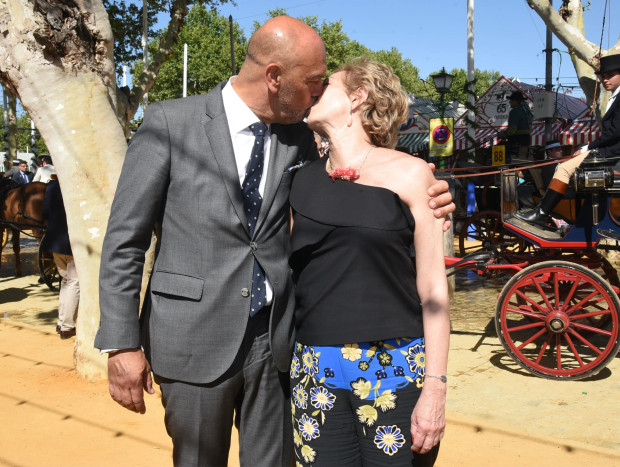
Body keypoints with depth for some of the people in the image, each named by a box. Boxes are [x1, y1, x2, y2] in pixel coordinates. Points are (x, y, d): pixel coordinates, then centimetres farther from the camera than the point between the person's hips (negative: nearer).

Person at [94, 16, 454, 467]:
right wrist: (122, 343, -9)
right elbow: (124, 238, -5)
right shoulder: (171, 121, -7)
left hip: (276, 339, 4)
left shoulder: (299, 138, 4)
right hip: (195, 338, -3)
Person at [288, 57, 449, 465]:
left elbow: (433, 289, -3)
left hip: (395, 370, -3)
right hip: (316, 371, 3)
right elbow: (290, 270, 11)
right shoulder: (304, 179, 8)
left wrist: (435, 387, -8)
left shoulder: (408, 174, -2)